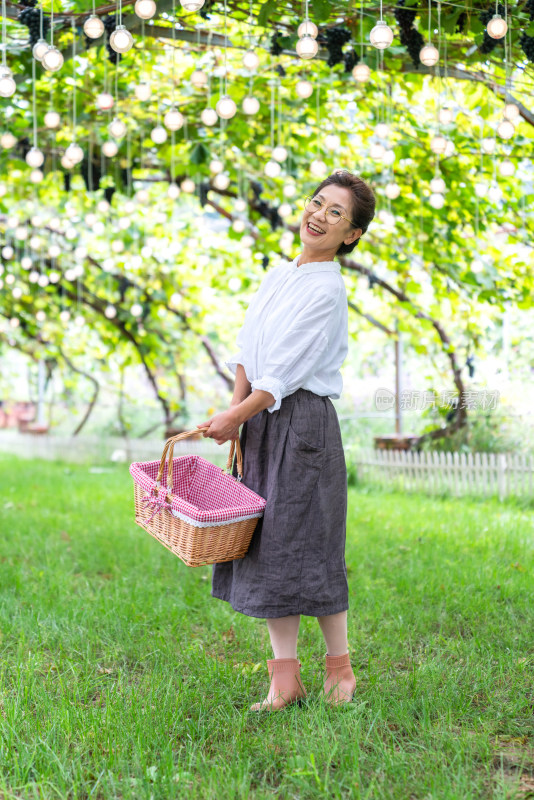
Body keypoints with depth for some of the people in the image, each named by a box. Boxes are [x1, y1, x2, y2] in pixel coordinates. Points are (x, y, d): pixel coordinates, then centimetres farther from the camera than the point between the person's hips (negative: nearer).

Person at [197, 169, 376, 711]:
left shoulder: (328, 291, -12)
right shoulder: (278, 275, 12)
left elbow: (285, 373, -16)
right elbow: (247, 352, 11)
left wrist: (233, 416, -11)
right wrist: (235, 412, 0)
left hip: (302, 423, -8)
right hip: (261, 422, 8)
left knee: (305, 543, -1)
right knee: (267, 544, 6)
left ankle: (339, 666, 17)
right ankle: (284, 675, 13)